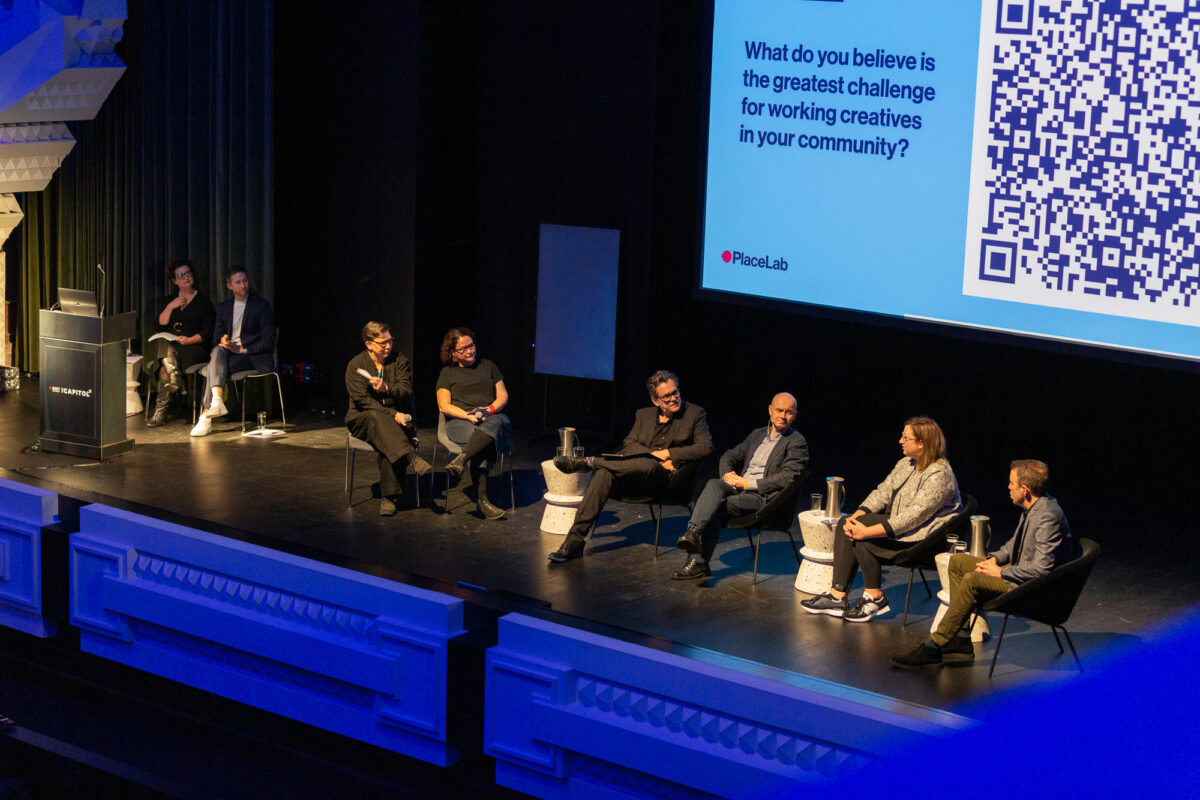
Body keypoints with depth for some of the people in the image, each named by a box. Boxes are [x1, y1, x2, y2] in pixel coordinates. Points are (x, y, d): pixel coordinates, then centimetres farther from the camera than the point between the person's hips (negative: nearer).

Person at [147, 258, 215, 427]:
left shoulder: (203, 300, 6)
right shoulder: (170, 301, 22)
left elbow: (208, 332, -2)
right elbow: (161, 325, 10)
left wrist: (189, 340, -17)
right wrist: (170, 307, -2)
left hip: (194, 346, -4)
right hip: (169, 342, 4)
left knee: (165, 363, -31)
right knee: (163, 344, -35)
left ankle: (160, 410, -28)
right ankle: (174, 376, -49)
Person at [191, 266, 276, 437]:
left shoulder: (261, 306, 1)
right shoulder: (224, 307, 17)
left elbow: (269, 341, -4)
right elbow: (217, 333, 20)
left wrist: (243, 349, -14)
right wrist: (222, 339, -6)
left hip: (253, 357, -5)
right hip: (228, 352, 5)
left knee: (212, 369, -29)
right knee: (218, 351, -33)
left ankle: (206, 418, -33)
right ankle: (217, 400, -49)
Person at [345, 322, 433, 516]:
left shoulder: (400, 362, 7)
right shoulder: (355, 365, 1)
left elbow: (406, 392, -5)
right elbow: (362, 400, -9)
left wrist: (386, 389, -27)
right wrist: (392, 414, -20)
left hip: (396, 417, 1)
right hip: (362, 418, -1)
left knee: (387, 440, -34)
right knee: (376, 418, -38)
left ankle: (388, 497, -36)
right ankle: (411, 458, -53)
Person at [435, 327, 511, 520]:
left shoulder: (488, 366, 20)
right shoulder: (448, 373, 14)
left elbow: (503, 396, 15)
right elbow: (444, 406, 4)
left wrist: (490, 409, -8)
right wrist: (468, 416, -13)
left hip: (493, 418, 2)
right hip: (460, 422, -2)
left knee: (494, 424, -39)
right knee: (482, 446, -36)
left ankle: (461, 459, -52)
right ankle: (481, 500, -42)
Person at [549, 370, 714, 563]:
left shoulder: (695, 414, 10)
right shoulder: (643, 415, 21)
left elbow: (706, 447, -2)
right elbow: (628, 444, 8)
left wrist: (667, 453, -7)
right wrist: (656, 457, -9)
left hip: (666, 477, -4)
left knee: (647, 465, -40)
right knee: (604, 474, -29)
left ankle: (588, 462, -22)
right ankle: (574, 541, -33)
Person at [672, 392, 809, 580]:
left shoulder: (797, 443, 3)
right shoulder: (757, 434, 24)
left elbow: (788, 478, -10)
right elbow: (729, 456, 28)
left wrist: (749, 483, -14)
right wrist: (727, 474, 3)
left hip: (764, 497, -6)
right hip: (739, 487, 6)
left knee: (715, 506, -29)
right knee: (714, 485, -29)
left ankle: (698, 561, -33)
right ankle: (694, 532, -42)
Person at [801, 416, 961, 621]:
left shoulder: (939, 475, -20)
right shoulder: (905, 464, 10)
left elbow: (913, 518, -26)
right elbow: (882, 493, 7)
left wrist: (867, 531, -27)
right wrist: (856, 517, -12)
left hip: (922, 538, -10)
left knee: (862, 539, -24)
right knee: (845, 525, -8)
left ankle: (875, 597, -8)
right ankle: (837, 595, -13)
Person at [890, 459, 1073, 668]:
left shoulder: (1047, 517, -26)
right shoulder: (1033, 507, 5)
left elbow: (1042, 569, -29)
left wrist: (1001, 573, -19)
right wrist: (995, 558, 3)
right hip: (1018, 570, 11)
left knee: (972, 580, -28)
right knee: (957, 562, 8)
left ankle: (934, 647, -23)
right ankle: (961, 636, 3)